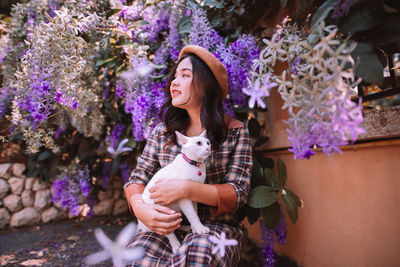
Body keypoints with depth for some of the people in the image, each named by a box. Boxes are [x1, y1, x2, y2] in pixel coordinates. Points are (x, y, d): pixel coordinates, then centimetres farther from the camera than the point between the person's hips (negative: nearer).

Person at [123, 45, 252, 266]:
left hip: (215, 226, -1)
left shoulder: (235, 132, -2)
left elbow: (238, 192, -7)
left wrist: (186, 188, -22)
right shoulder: (163, 131, 7)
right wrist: (140, 207, -16)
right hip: (168, 226, 2)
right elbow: (138, 178, 7)